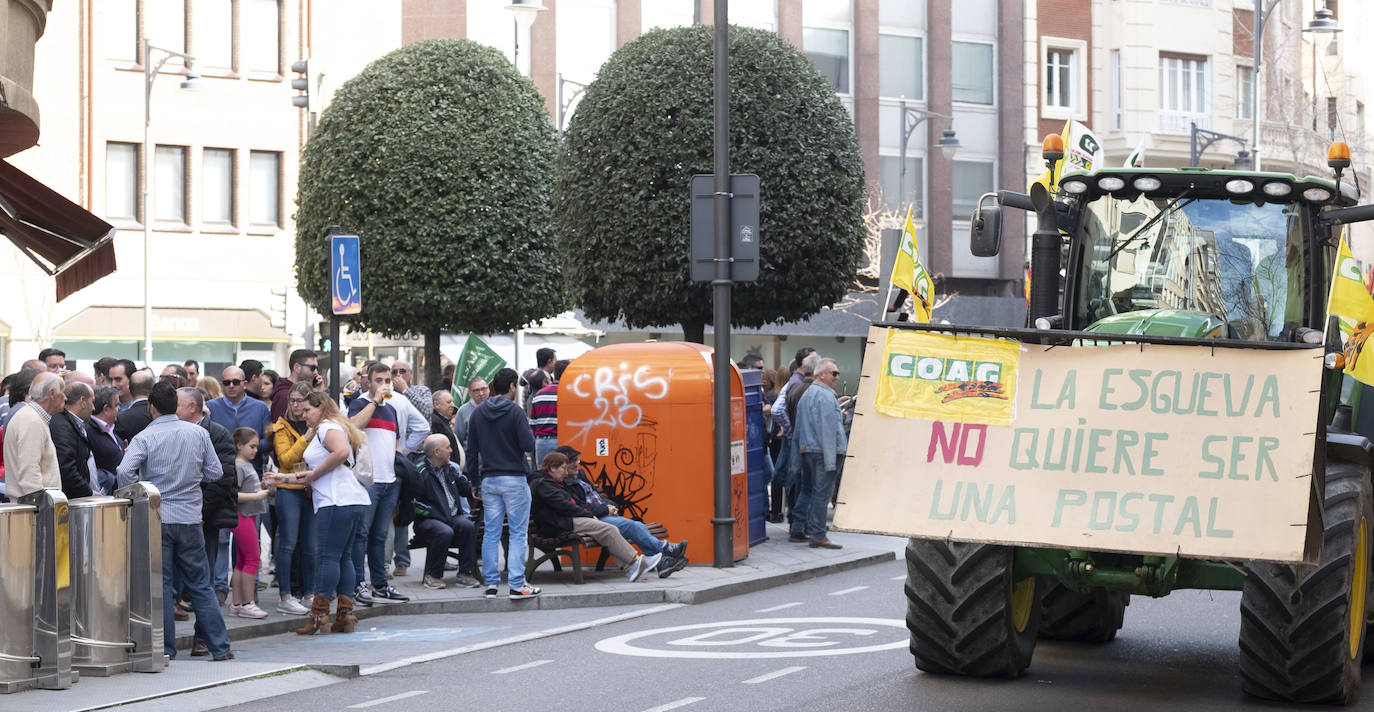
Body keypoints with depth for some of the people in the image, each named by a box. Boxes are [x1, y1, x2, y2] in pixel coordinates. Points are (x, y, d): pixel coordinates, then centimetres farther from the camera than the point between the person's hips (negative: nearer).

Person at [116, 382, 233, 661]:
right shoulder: (198, 434, 2)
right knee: (200, 585, 10)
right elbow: (215, 473, 5)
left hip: (156, 519, -3)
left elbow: (125, 472, -19)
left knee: (161, 585, 3)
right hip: (190, 518, 3)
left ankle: (165, 649, 4)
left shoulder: (145, 437, -7)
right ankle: (219, 646, 9)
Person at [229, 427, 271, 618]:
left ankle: (236, 603, 13)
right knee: (253, 558, -9)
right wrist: (256, 496, -20)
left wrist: (263, 485, 10)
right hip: (242, 516, -10)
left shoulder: (247, 465, 17)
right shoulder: (237, 466, -13)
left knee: (242, 560, 10)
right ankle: (247, 604, -7)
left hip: (249, 516, 10)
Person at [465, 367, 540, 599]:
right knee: (518, 533, -1)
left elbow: (471, 450, 11)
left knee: (491, 532, 8)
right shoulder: (515, 412, -9)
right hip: (514, 479, -5)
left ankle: (490, 583, 7)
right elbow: (528, 445, -15)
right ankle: (517, 584, -5)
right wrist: (529, 436, 7)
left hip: (488, 480, 5)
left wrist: (475, 481, 17)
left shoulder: (478, 413, 8)